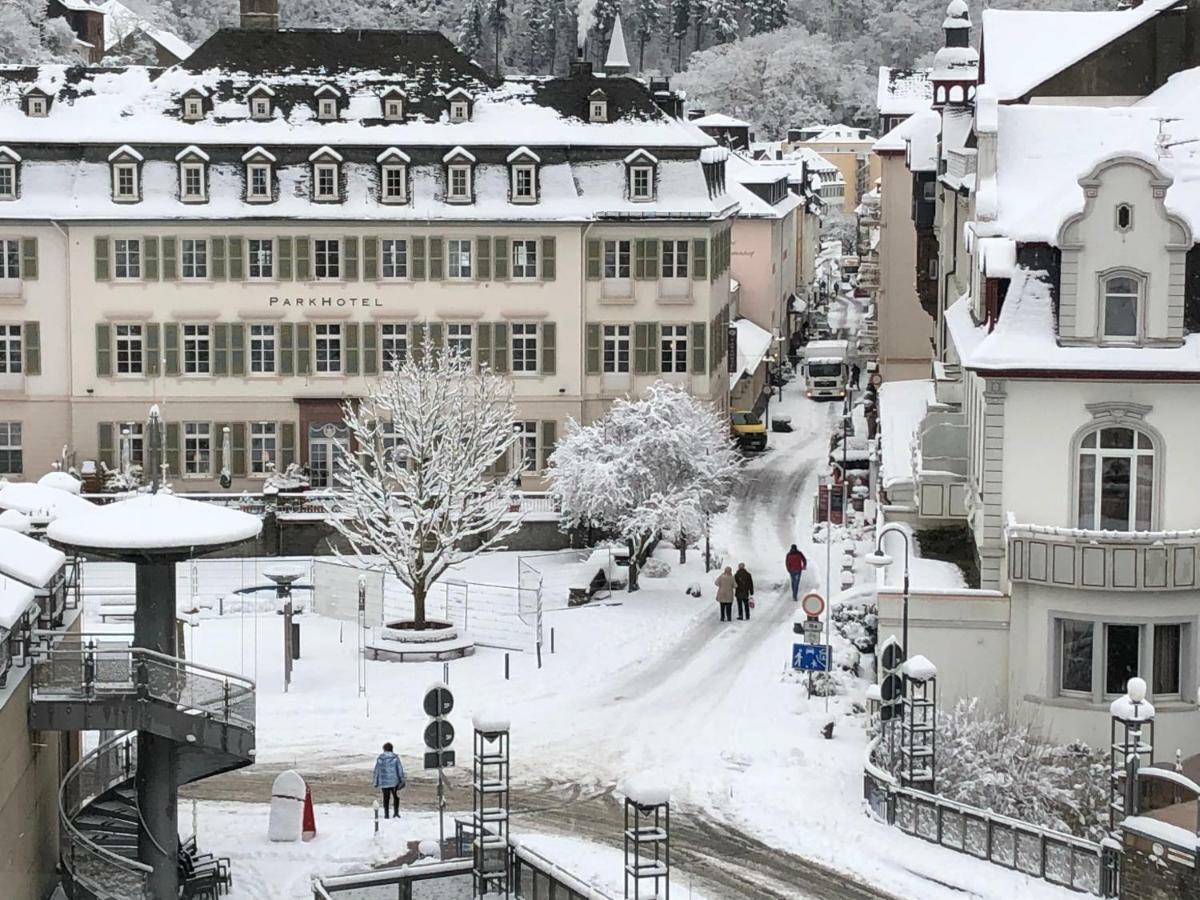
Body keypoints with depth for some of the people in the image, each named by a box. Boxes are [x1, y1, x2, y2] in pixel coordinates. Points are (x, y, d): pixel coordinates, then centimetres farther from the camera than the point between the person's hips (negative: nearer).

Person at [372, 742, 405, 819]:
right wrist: (402, 780, 2)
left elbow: (377, 770, 2)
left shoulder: (380, 758, -2)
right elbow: (400, 769, -5)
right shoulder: (395, 757, -6)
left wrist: (376, 782, 9)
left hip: (384, 782, 1)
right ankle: (396, 812, 4)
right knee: (396, 797, 14)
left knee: (386, 798, 10)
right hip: (394, 781, -1)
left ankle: (386, 814, 8)